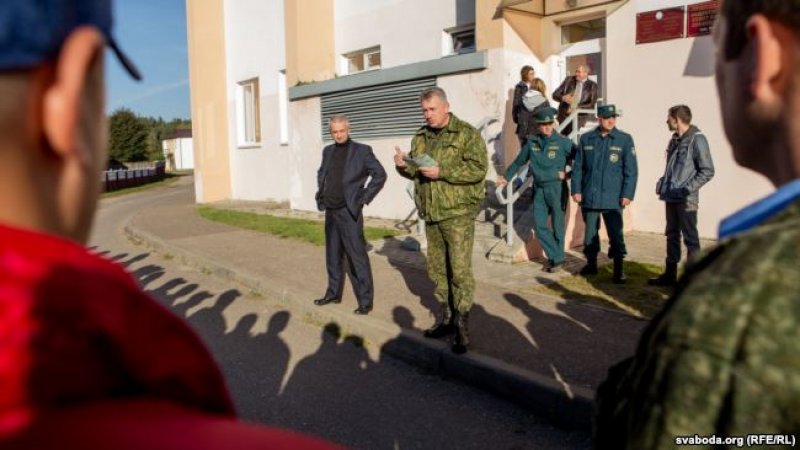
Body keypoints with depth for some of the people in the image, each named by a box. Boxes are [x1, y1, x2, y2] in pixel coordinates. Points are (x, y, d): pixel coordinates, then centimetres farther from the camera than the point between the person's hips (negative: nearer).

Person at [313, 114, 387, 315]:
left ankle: (365, 301, 2)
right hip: (330, 211, 6)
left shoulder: (362, 150, -6)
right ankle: (333, 293, 28)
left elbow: (380, 174, -6)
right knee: (333, 255, 15)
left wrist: (364, 197, -9)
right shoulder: (328, 151, 11)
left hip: (349, 212, -6)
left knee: (357, 257, -5)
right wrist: (321, 193, 14)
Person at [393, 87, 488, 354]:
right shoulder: (420, 137, 14)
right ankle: (445, 318, 27)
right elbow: (415, 171, 21)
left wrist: (442, 171, -21)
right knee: (436, 268, 13)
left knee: (460, 269, -6)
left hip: (458, 213, -6)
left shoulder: (467, 133, -6)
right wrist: (404, 165, -2)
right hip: (431, 214, 7)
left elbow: (479, 168, -16)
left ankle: (462, 326, 5)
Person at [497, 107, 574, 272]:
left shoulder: (563, 142, -7)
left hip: (557, 188, -4)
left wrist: (569, 174, -5)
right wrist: (506, 177, 21)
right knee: (539, 225, 1)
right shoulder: (532, 142, 4)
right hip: (539, 189, 4)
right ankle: (555, 256, 14)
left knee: (557, 225, 4)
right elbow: (518, 162, 16)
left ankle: (557, 258, 19)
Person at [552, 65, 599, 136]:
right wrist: (563, 98, -16)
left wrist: (576, 108, -18)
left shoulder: (592, 86, 1)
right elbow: (555, 94, 6)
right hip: (564, 114, 2)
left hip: (580, 115, -2)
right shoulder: (569, 80, 6)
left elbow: (592, 105, -6)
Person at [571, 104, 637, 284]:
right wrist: (576, 190, 2)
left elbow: (631, 170, -3)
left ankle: (618, 269, 9)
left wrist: (627, 194, -9)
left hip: (613, 198, -2)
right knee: (590, 232, 13)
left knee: (616, 234, -1)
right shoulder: (586, 139, 5)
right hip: (589, 197, 3)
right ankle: (591, 263, 29)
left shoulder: (625, 139, -2)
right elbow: (578, 167, 8)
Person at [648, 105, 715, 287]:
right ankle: (670, 273, 24)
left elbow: (707, 171, -14)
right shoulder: (674, 140, 12)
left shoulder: (697, 139, -11)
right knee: (672, 235, 14)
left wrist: (688, 188, -19)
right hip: (670, 197, 8)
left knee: (690, 237, 0)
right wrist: (662, 182, 7)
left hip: (686, 199, -8)